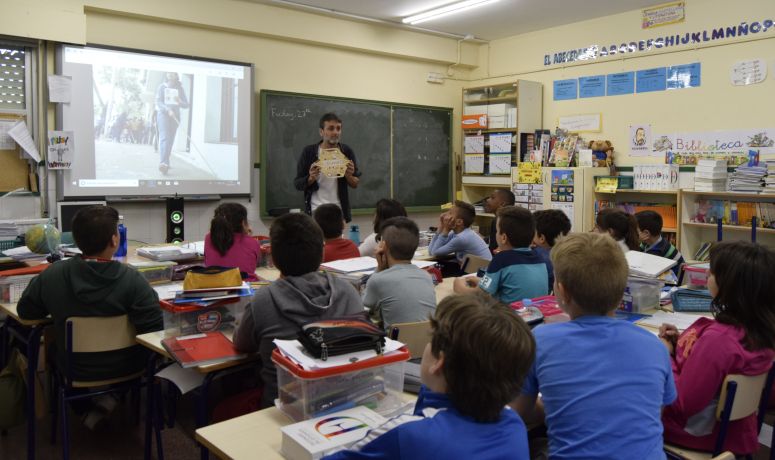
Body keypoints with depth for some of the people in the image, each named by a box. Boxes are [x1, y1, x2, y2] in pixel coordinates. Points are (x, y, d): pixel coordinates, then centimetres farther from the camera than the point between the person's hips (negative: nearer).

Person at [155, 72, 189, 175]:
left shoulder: (180, 89, 13)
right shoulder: (162, 87, 6)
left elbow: (186, 105, 8)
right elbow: (158, 102, -4)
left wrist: (180, 102, -15)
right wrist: (168, 110, -21)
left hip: (175, 116, 3)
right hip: (163, 114, -3)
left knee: (170, 140, 3)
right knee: (164, 138, -17)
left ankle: (165, 162, 12)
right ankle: (163, 163, -28)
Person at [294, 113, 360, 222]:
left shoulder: (346, 151, 1)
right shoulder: (309, 152, -4)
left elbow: (356, 184, 7)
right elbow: (297, 184, -1)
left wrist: (349, 176, -15)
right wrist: (311, 178, -21)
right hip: (315, 211, -1)